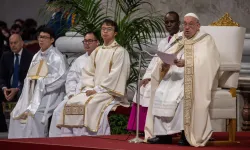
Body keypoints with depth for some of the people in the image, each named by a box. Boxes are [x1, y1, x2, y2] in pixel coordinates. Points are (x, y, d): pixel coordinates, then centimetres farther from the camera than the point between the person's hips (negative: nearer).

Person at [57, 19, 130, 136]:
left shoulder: (120, 52, -3)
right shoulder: (97, 52, 18)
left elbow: (114, 76, -12)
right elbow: (88, 73, 16)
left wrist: (97, 89, -15)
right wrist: (89, 88, -3)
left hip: (110, 92, -7)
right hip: (93, 90, 7)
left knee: (89, 105, -32)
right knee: (71, 103, -15)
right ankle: (69, 137, -15)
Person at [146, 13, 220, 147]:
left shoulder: (206, 40, 3)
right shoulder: (177, 39, 19)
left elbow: (203, 61, -13)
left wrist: (186, 63, -29)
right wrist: (164, 63, -15)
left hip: (193, 78, -4)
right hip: (175, 76, 4)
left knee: (184, 94, -34)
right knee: (160, 93, -23)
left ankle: (186, 134, -26)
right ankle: (163, 134, -24)